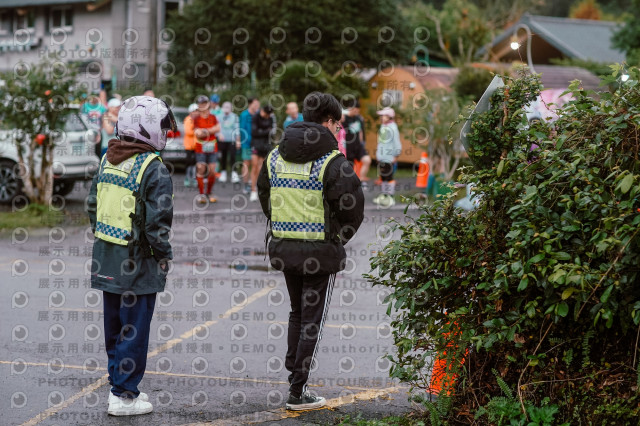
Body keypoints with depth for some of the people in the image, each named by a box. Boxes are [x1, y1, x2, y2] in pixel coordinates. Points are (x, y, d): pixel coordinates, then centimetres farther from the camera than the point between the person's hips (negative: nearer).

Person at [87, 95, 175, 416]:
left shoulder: (107, 161, 6)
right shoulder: (154, 169, -18)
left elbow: (92, 206, 13)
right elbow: (158, 221, -20)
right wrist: (163, 254, -6)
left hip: (107, 261, 8)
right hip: (138, 264, -8)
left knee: (114, 326, 17)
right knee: (134, 328, 1)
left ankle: (119, 385, 29)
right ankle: (124, 396, 5)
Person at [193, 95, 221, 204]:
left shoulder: (213, 117, 9)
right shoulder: (196, 119, 1)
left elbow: (218, 128, -7)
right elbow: (197, 133, -11)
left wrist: (205, 131, -14)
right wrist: (211, 131, -16)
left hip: (212, 148, 3)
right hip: (200, 149, -3)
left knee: (212, 172, 1)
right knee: (201, 170, -7)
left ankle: (209, 193, 14)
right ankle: (201, 194, -1)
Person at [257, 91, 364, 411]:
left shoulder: (275, 156, 6)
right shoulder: (332, 161, -14)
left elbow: (264, 195, 14)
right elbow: (352, 206, -17)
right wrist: (339, 236, 0)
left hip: (284, 248, 6)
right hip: (321, 252, -5)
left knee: (297, 312, 23)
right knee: (312, 319, 3)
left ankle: (294, 373, 26)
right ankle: (298, 392, 4)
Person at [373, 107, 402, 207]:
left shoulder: (393, 127, -14)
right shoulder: (383, 127, 12)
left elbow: (397, 142, -13)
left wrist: (396, 155, -12)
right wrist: (377, 151, 21)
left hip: (389, 157, -9)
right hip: (381, 157, 9)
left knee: (389, 177, -5)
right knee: (382, 177, 15)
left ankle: (390, 197, 0)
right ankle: (384, 194, 24)